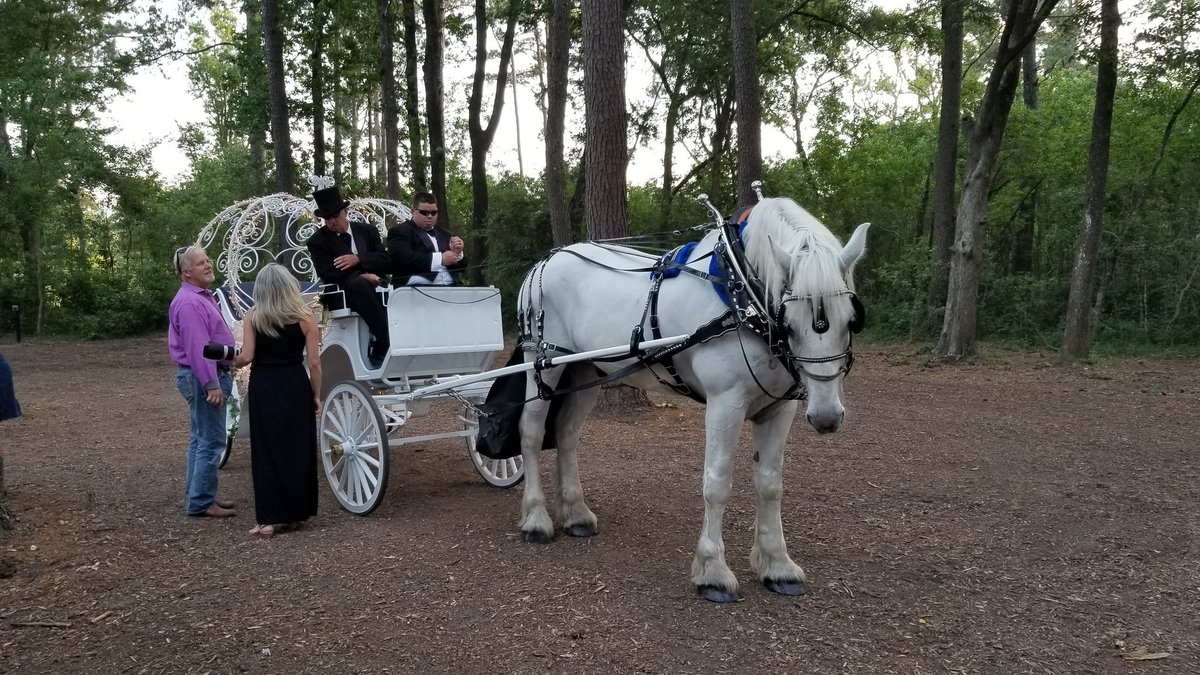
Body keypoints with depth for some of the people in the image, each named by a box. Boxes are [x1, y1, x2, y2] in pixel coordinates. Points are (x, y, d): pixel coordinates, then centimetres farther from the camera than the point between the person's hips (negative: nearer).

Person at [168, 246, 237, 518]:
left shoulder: (202, 297, 16)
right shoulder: (189, 302, -18)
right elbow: (197, 347, -24)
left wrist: (218, 377, 24)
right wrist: (212, 383, -27)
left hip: (206, 375, 11)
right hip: (203, 377, -11)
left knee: (202, 439, 15)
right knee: (211, 441, -8)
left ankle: (199, 496, 23)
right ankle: (201, 503, -4)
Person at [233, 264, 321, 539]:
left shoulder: (252, 316, -3)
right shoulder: (304, 316, -3)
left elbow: (246, 357, -8)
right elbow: (314, 362, -5)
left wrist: (229, 361, 13)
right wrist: (316, 394, 6)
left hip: (262, 387, 0)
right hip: (294, 386, 0)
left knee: (266, 451, 6)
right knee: (297, 449, 9)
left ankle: (271, 518, 8)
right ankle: (294, 512, 17)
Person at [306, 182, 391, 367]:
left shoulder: (367, 231, 15)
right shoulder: (317, 241, 5)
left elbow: (386, 259, 6)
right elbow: (327, 274, -7)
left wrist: (358, 259, -11)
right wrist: (362, 277, -19)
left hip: (376, 286, 3)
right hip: (347, 291, -3)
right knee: (358, 284, -38)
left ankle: (379, 349, -21)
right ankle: (389, 343, -40)